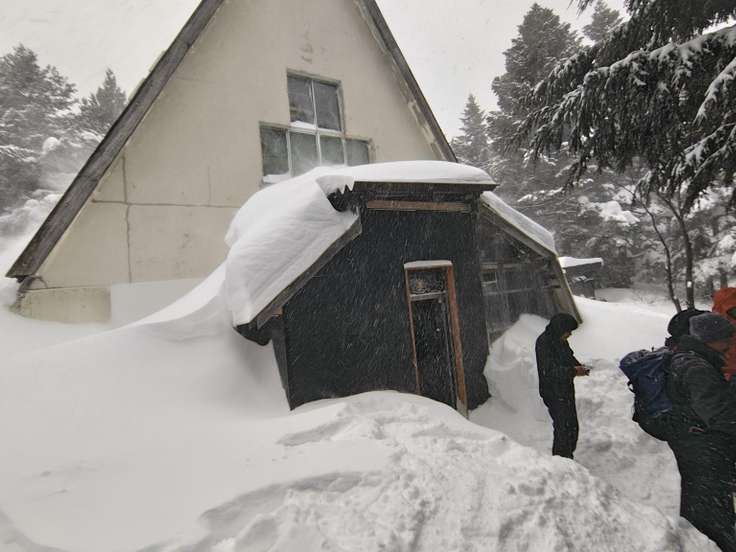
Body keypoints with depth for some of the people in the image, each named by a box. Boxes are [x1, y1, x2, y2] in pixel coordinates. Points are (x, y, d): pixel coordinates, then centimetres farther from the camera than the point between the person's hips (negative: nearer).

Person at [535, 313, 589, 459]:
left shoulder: (561, 340, 5)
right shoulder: (544, 343, -24)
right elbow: (550, 371, -28)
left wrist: (578, 365, 1)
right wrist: (573, 371, -24)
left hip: (566, 390, 9)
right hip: (554, 394, -9)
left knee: (572, 426, 18)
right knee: (564, 429, -5)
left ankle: (568, 457, 34)